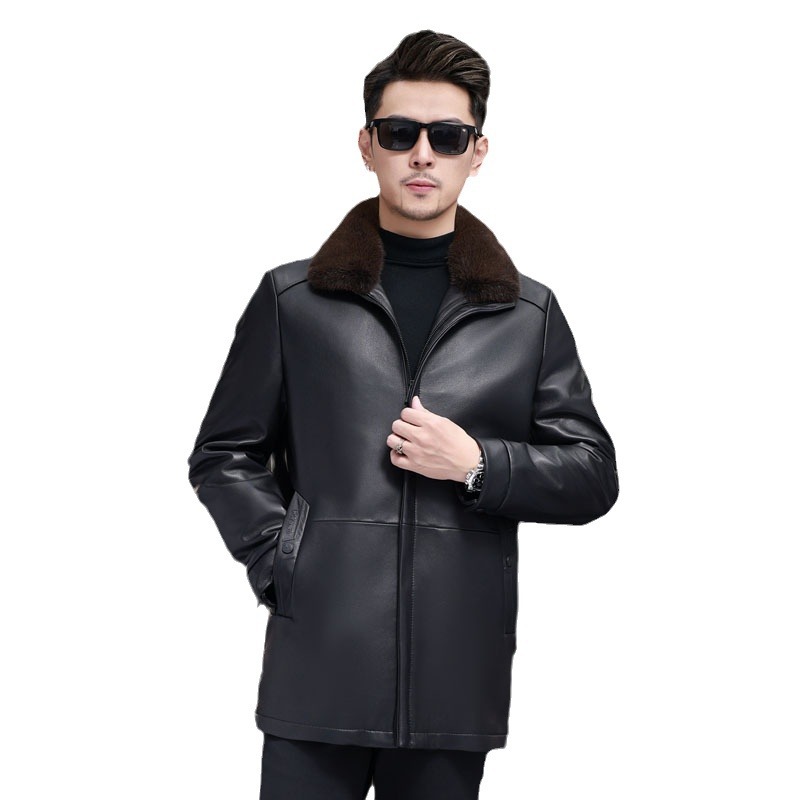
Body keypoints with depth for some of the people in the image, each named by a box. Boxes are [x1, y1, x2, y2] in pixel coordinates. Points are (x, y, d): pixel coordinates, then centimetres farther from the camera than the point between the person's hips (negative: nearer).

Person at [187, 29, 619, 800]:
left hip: (457, 677, 1)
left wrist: (478, 465, -7)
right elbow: (224, 456, 10)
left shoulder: (530, 314, 11)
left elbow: (593, 475, 9)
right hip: (319, 669, -1)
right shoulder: (291, 298, 8)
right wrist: (281, 568, -4)